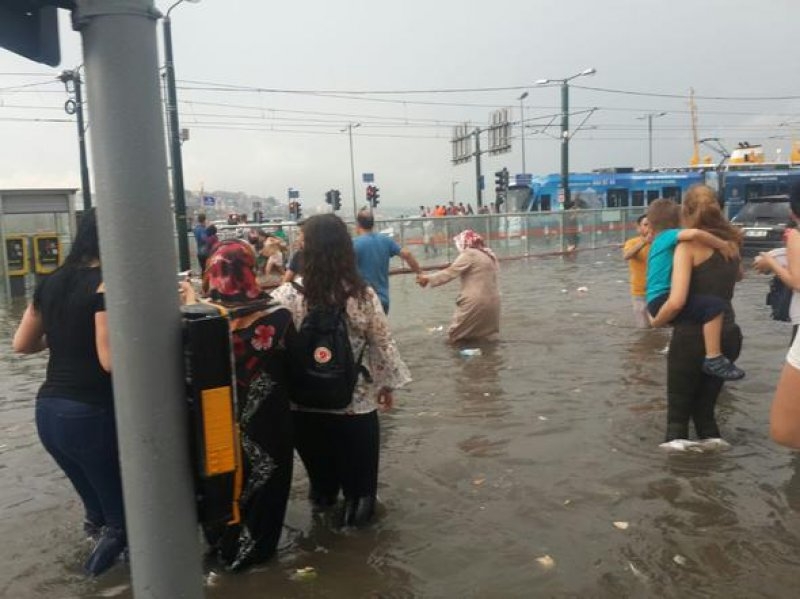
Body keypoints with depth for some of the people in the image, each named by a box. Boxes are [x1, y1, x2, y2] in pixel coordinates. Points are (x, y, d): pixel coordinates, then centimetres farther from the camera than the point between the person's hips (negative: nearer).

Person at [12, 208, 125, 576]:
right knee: (123, 514, 9)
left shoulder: (52, 283, 9)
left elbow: (21, 344, 18)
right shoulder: (106, 286, -14)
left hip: (47, 411, 8)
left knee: (98, 505, 22)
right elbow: (111, 361, -21)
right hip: (91, 414, -8)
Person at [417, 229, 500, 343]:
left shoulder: (469, 255, -9)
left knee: (455, 335, 4)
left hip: (475, 302, -8)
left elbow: (449, 273, -13)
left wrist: (428, 278, -7)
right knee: (481, 336, 17)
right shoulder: (489, 255, 16)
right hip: (491, 302, 8)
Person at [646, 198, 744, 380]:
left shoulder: (658, 241, 22)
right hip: (663, 300, -10)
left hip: (658, 300, 10)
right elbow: (694, 233, -27)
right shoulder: (669, 235, -6)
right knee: (714, 305, -26)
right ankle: (713, 359, -28)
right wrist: (723, 245, -15)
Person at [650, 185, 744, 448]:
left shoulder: (688, 246, -13)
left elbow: (676, 301, -23)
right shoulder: (730, 242, 5)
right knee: (705, 401, 22)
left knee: (679, 402, 10)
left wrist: (656, 322, -6)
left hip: (693, 335, -5)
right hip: (728, 335, 6)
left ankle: (676, 437, -4)